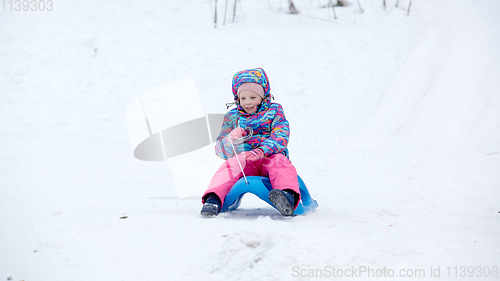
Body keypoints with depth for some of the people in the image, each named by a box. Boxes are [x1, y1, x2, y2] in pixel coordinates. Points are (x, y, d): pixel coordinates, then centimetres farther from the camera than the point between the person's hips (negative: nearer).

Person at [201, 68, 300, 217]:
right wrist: (231, 139, -17)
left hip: (270, 158, -1)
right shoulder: (232, 117, 15)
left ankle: (289, 197, -60)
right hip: (243, 160, 1)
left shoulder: (274, 111, 11)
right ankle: (213, 199, -47)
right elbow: (220, 149, 8)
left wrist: (260, 151, -27)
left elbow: (280, 138, -7)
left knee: (279, 161, -35)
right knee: (231, 164, -32)